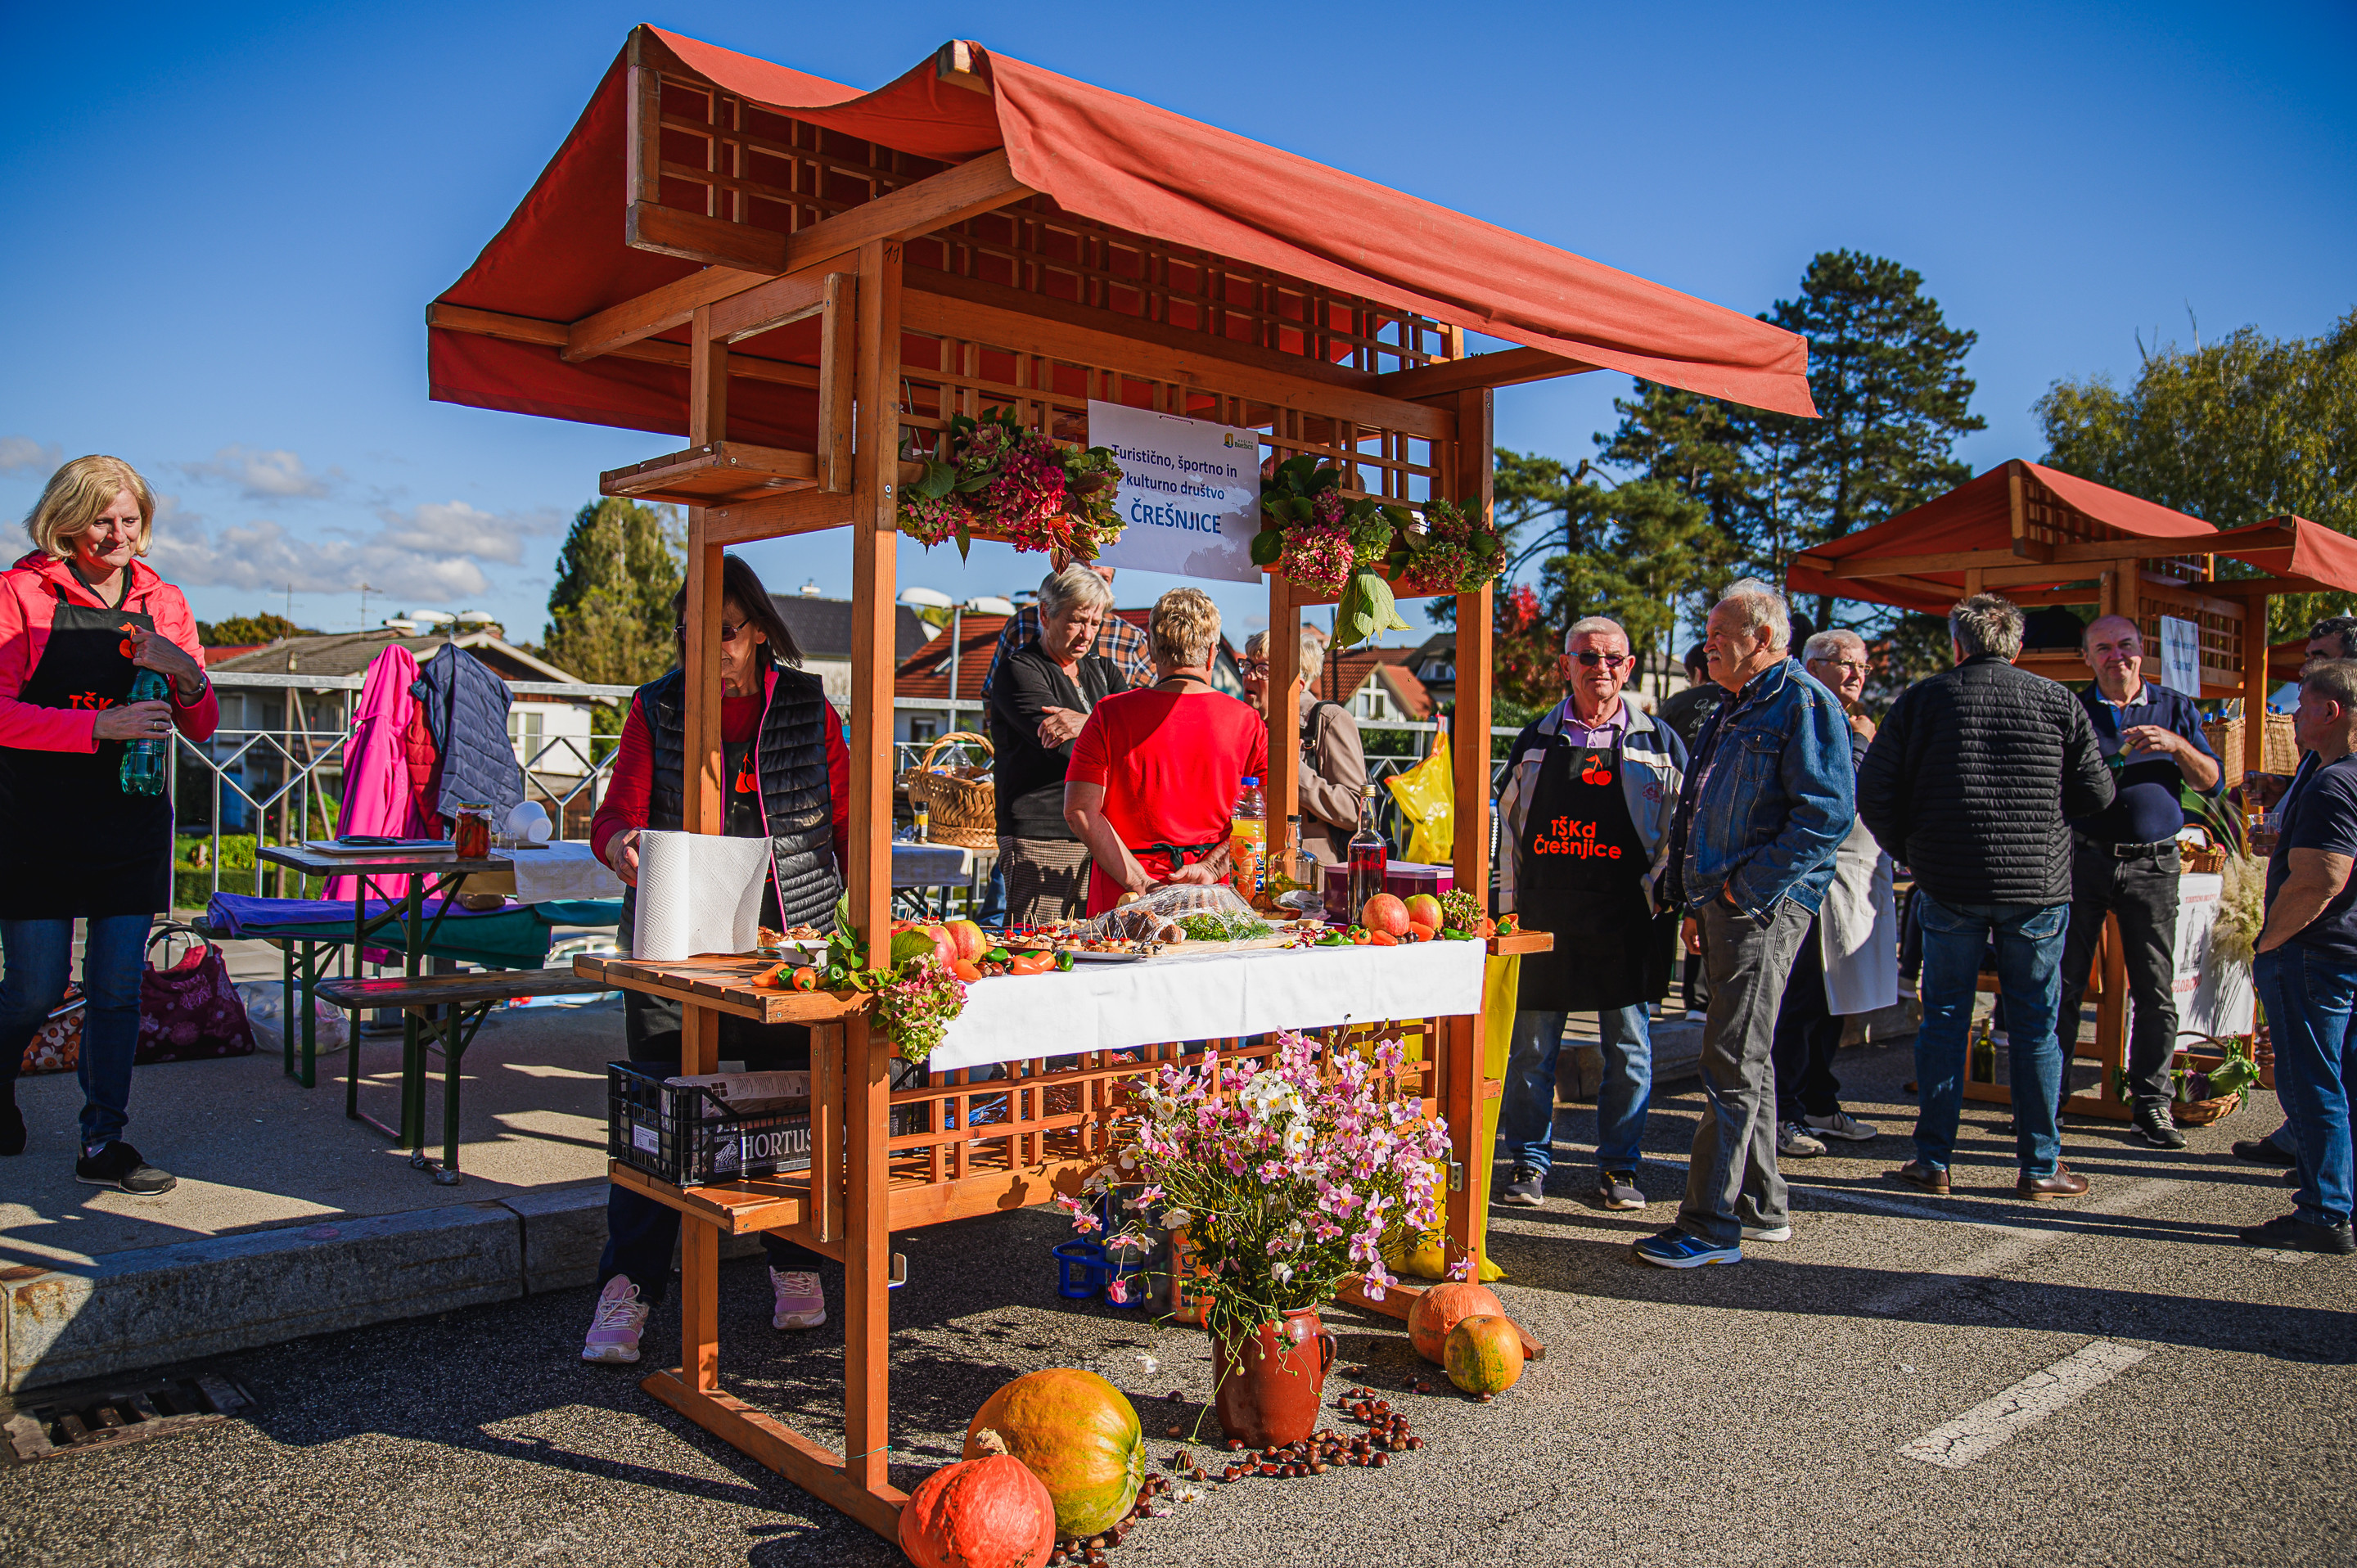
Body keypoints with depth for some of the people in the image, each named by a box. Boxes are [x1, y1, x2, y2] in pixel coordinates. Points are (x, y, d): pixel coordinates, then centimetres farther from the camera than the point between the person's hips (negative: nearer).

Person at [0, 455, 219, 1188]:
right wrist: (102, 725, -23)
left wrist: (184, 673, -11)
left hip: (134, 820, 3)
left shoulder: (163, 602, 9)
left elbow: (201, 726, 10)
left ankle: (103, 1142, 12)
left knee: (118, 986, 3)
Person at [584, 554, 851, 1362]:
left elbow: (845, 822, 11)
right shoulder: (656, 709, 6)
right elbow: (618, 810, 1)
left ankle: (796, 1266, 25)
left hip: (792, 937, 1)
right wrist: (620, 845, -23)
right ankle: (627, 1289, 8)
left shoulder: (809, 708, 8)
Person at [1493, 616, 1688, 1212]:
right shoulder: (1536, 740, 10)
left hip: (1625, 919, -1)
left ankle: (1618, 1165, 19)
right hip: (1543, 914, 1)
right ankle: (1529, 1161, 18)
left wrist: (1660, 897, -4)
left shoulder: (1658, 743, 5)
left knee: (1628, 1047, 5)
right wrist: (1511, 903, 6)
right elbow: (1508, 823, 13)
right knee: (1531, 1044, 5)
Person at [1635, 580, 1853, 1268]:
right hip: (1725, 906, 10)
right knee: (1743, 1060, 15)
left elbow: (1825, 814, -20)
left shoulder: (1802, 701, -10)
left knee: (1733, 1066, -9)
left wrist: (1748, 886, -18)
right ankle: (1761, 1206, 26)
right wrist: (1696, 904, 21)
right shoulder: (1734, 709, 20)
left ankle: (1711, 1225, -4)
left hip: (1765, 908, -10)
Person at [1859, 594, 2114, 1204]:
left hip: (1949, 883, 0)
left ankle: (1933, 1159, 13)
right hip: (2039, 881, 0)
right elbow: (2096, 793, 2)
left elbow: (1875, 794, -5)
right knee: (2035, 1024, 9)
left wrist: (1911, 851, 10)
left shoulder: (1921, 699, -1)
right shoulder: (2058, 701, 1)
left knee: (1944, 1018, 9)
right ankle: (2040, 1165, 14)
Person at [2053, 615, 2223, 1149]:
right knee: (2062, 985, 1)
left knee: (2156, 993, 3)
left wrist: (2176, 745, -12)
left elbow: (2211, 782, 5)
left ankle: (2151, 1104, 13)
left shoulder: (2175, 708, 10)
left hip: (2152, 865, 1)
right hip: (2084, 859, -1)